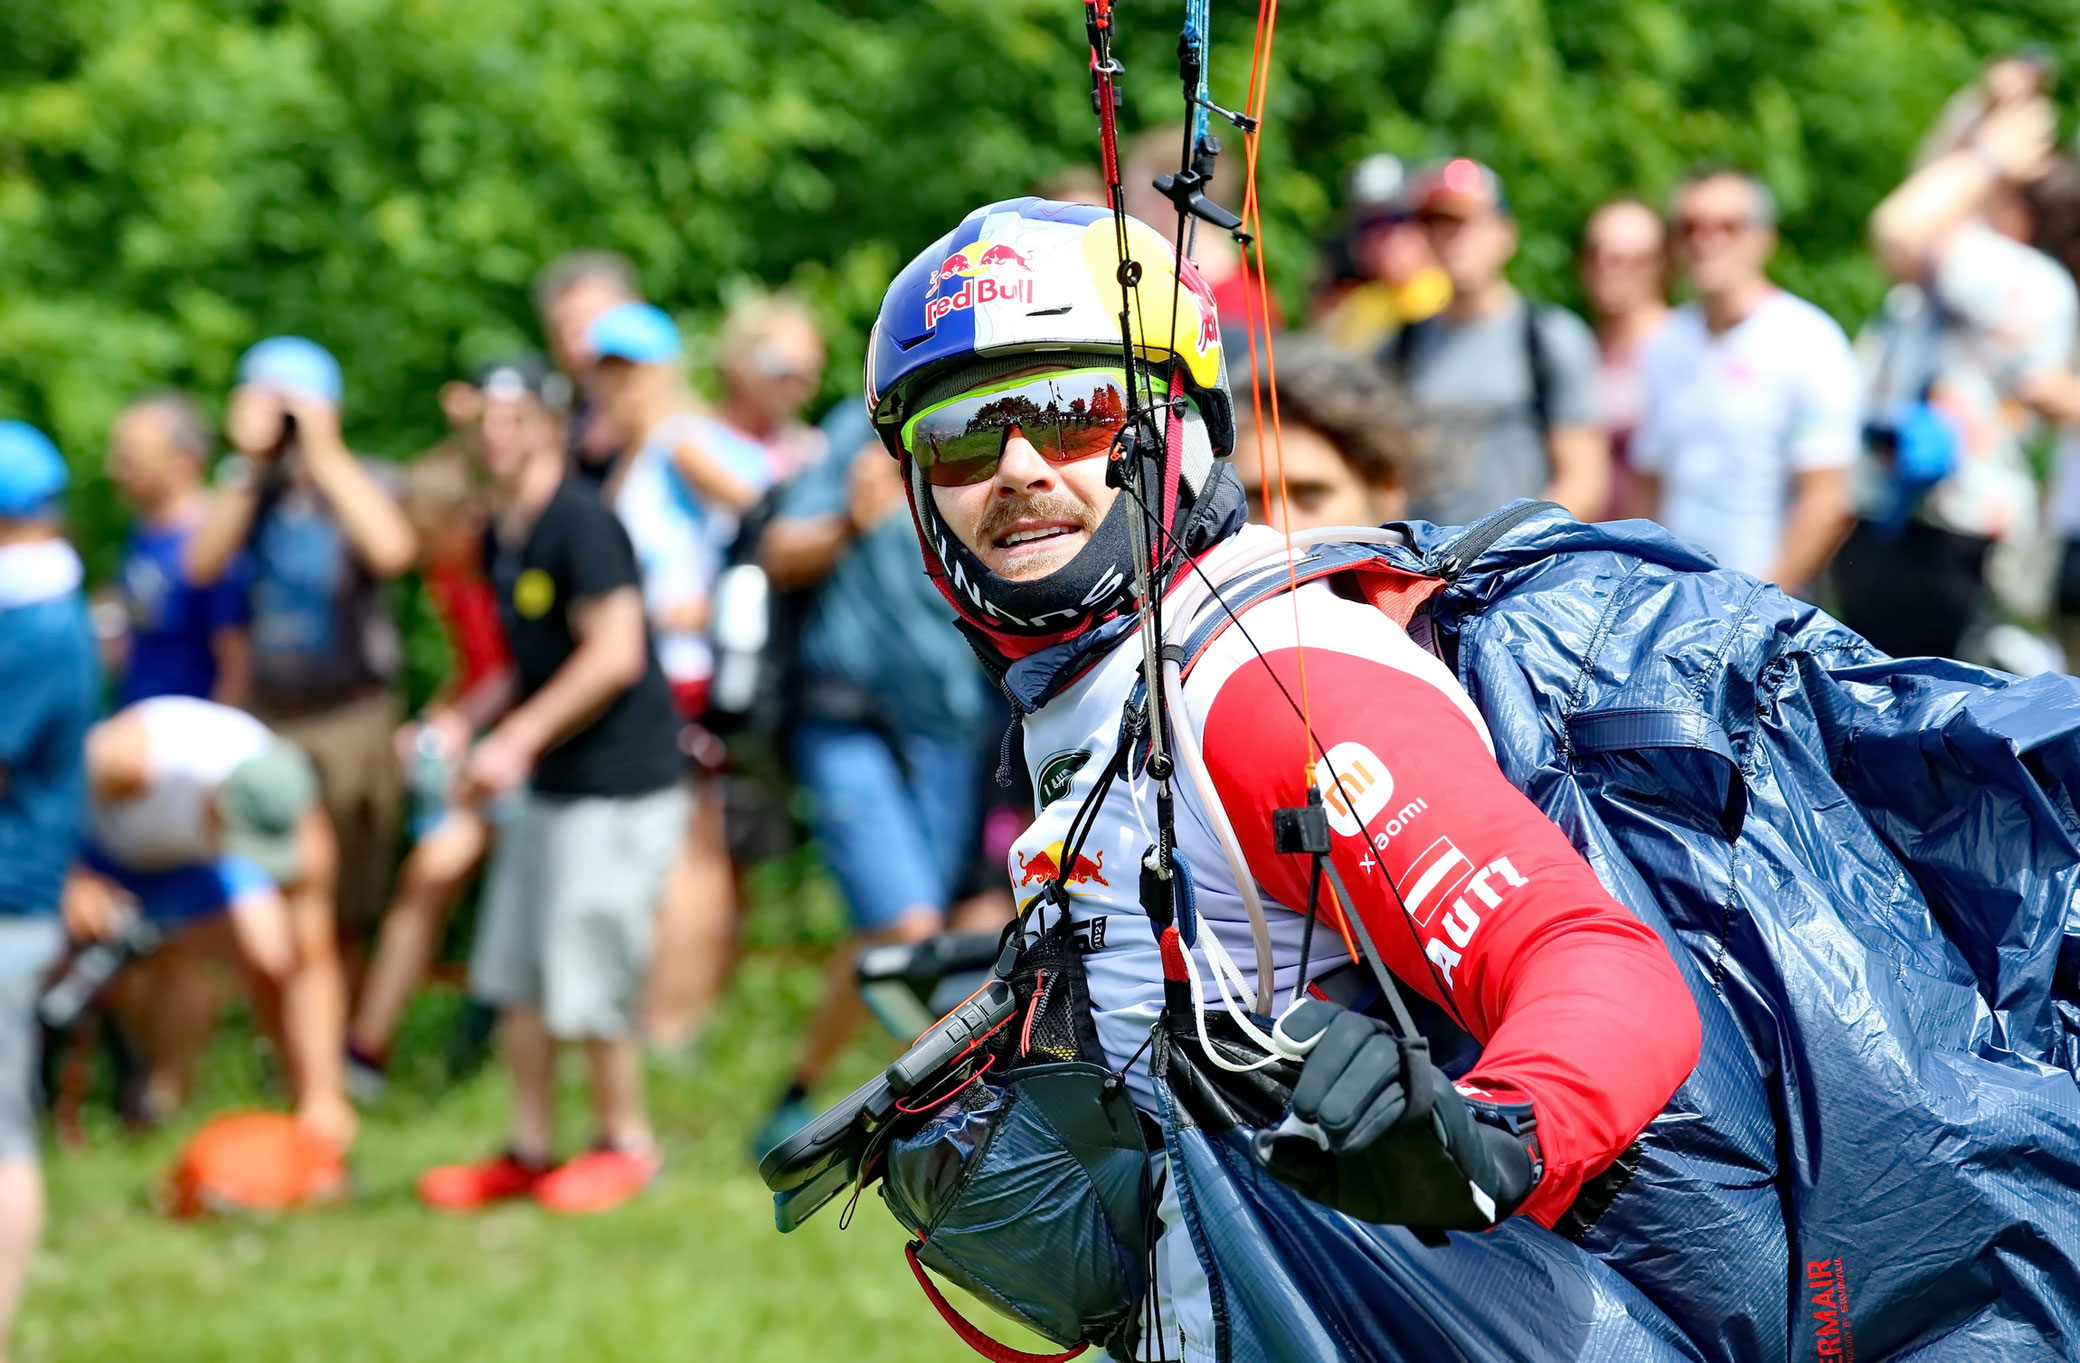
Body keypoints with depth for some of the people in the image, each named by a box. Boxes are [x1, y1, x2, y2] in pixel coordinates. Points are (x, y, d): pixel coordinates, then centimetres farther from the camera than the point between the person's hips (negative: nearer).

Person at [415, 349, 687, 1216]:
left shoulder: (579, 523, -17)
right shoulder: (501, 538, 11)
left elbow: (614, 655, -22)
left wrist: (520, 738, -22)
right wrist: (468, 725, 8)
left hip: (618, 785, -9)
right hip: (546, 784, 9)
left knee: (588, 980, -4)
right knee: (515, 976, 10)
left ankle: (625, 1143, 12)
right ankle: (529, 1149, 18)